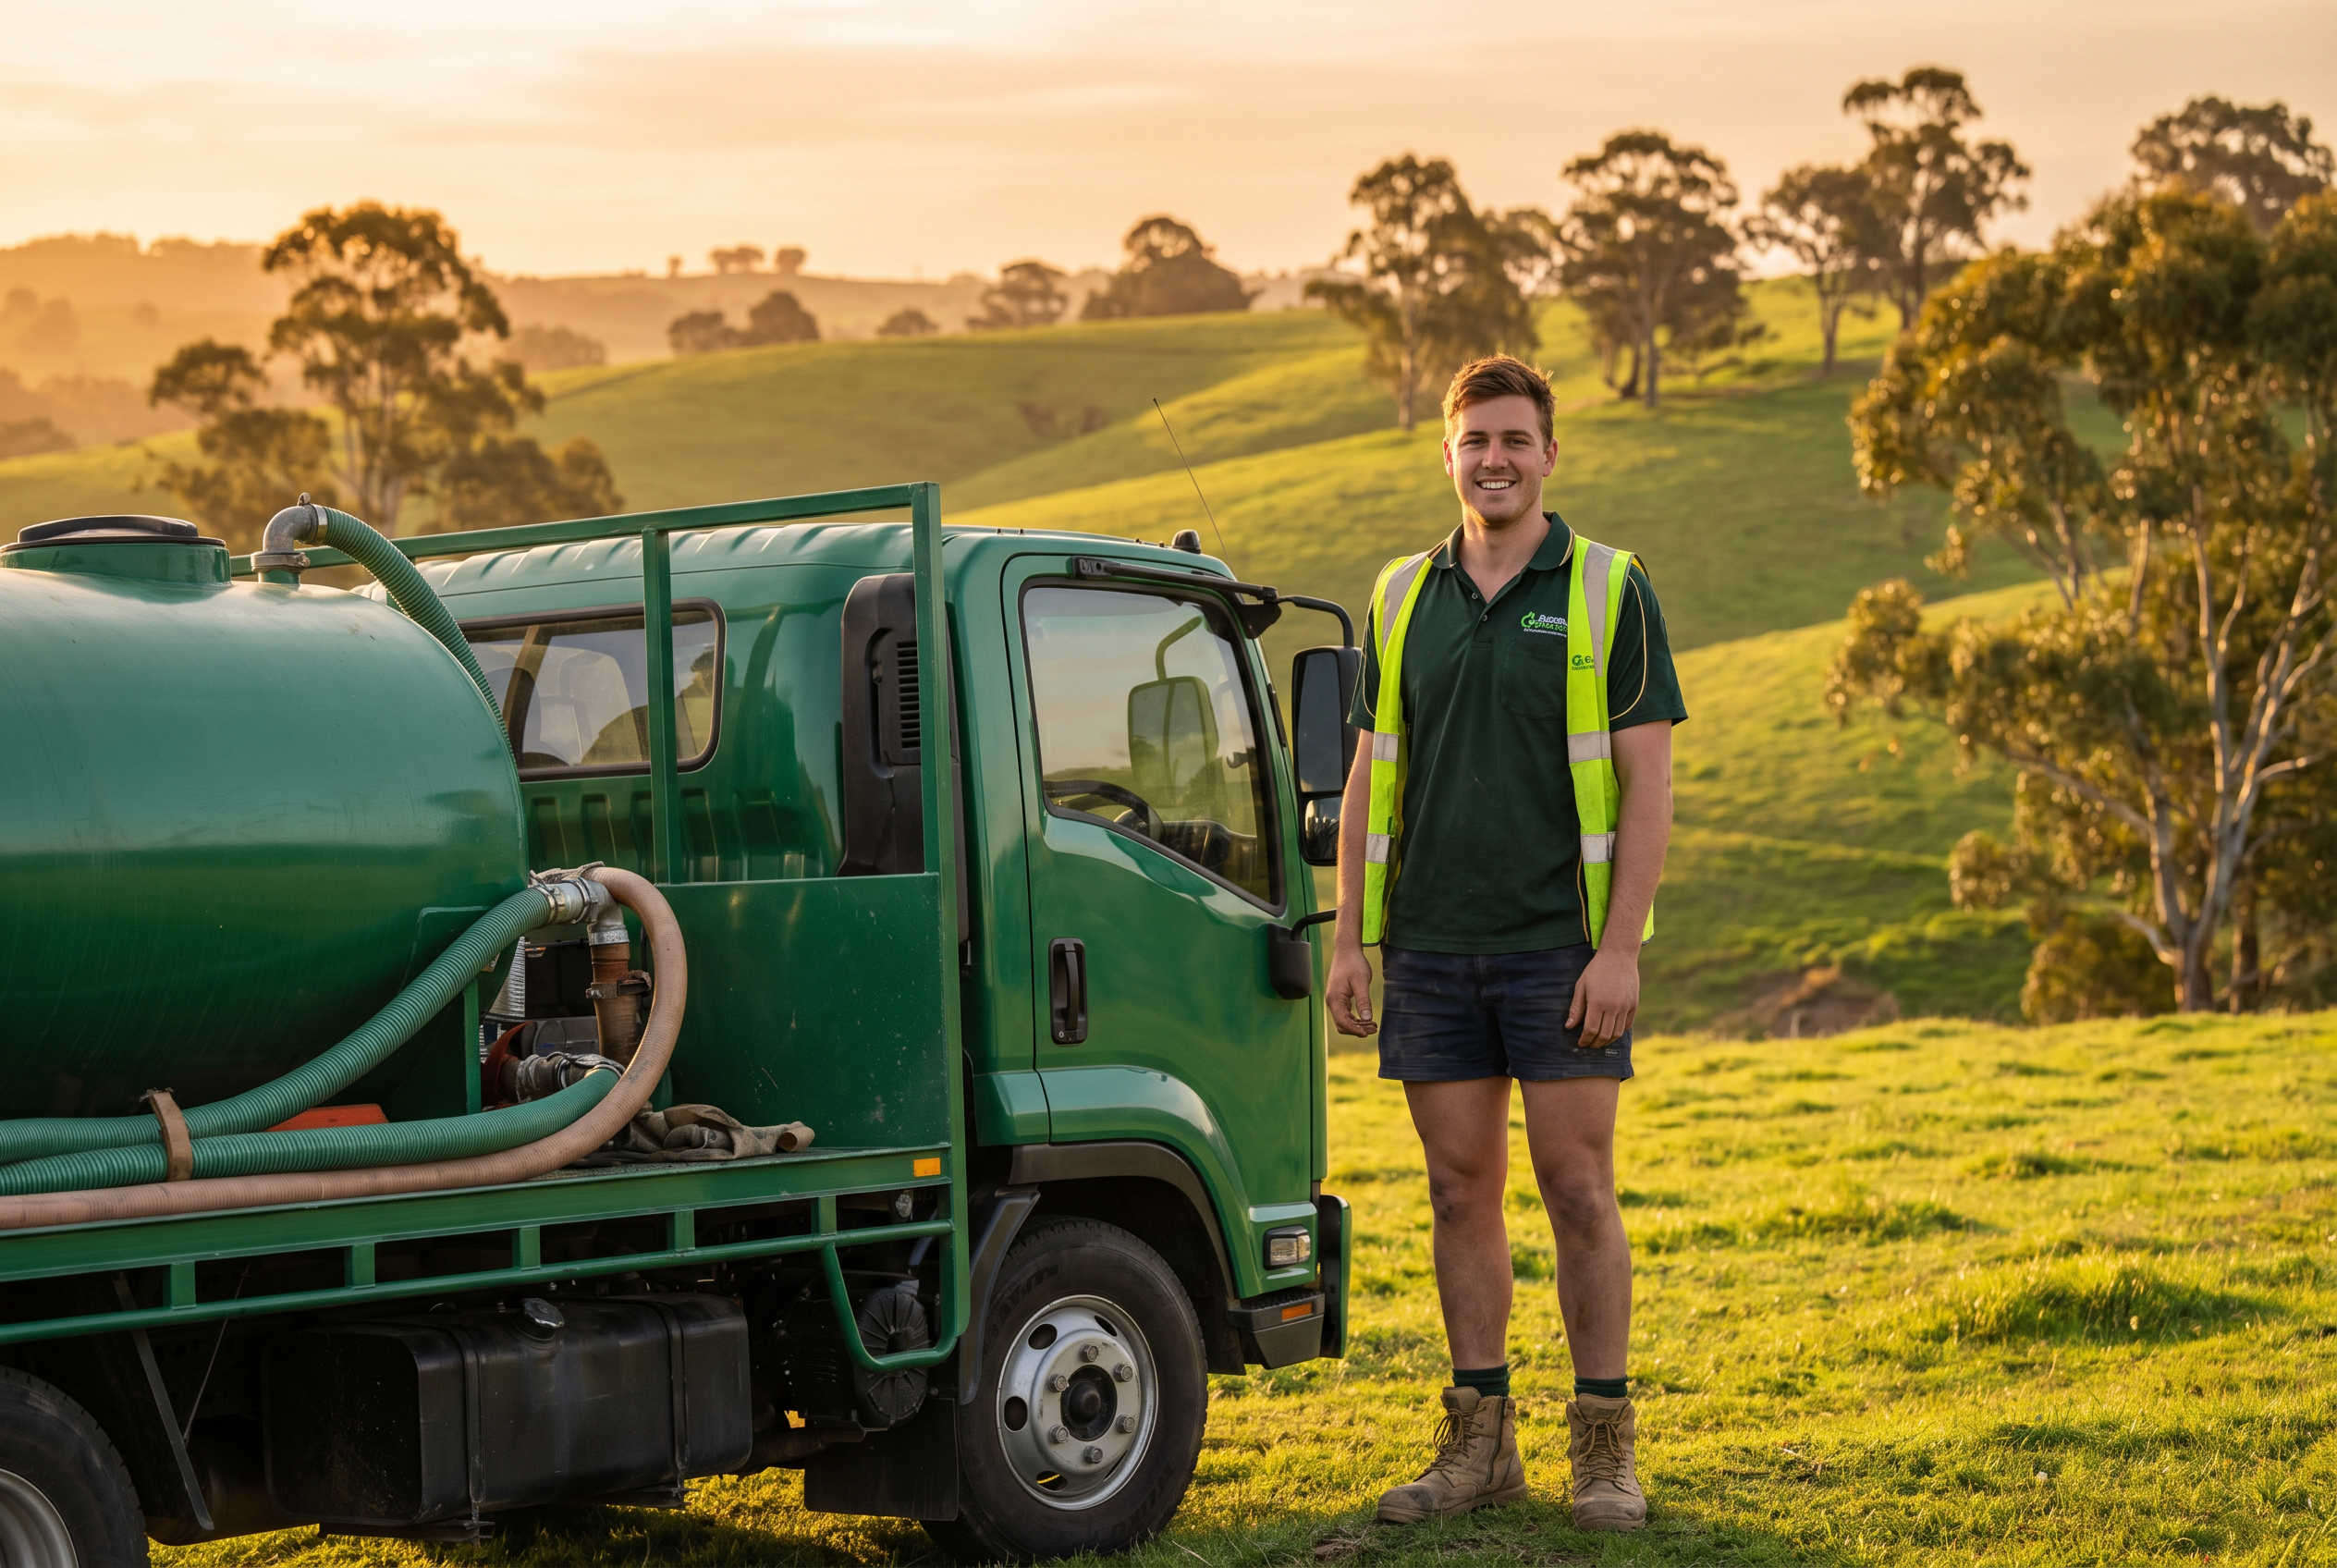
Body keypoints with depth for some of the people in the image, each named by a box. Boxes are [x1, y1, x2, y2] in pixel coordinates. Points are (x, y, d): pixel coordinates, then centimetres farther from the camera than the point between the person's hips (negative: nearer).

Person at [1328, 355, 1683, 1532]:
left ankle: (1604, 1446, 7)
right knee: (1460, 1190, 7)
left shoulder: (1610, 593, -1)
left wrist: (1620, 948, -13)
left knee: (1578, 1190, -2)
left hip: (1559, 945, -3)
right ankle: (1480, 1443, 15)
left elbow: (1647, 784, -5)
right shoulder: (1404, 598, 11)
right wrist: (1348, 938, 5)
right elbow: (1371, 777, 13)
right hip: (1431, 948, 4)